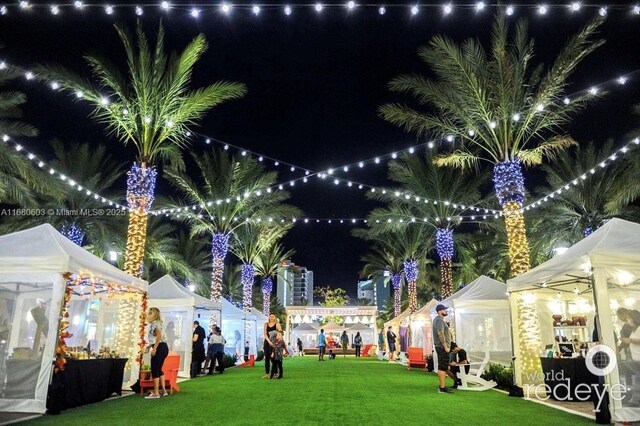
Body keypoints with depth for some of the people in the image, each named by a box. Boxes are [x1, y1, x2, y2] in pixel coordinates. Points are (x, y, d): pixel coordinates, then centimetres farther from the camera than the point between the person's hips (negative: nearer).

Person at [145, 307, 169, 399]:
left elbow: (159, 335, -24)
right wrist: (150, 345, 21)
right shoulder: (156, 323, 21)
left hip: (160, 348, -10)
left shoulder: (155, 323, -10)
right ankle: (164, 391, 20)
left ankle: (156, 393, 1)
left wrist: (154, 349, -25)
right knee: (159, 370, 16)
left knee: (154, 370, -3)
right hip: (163, 348, 10)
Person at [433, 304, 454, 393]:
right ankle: (442, 388, -7)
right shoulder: (440, 320, -15)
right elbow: (440, 333, -24)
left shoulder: (437, 319, 18)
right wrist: (445, 347, -21)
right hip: (442, 347, -10)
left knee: (441, 367, 14)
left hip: (440, 347, 10)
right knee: (443, 368, -8)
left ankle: (441, 386, 20)